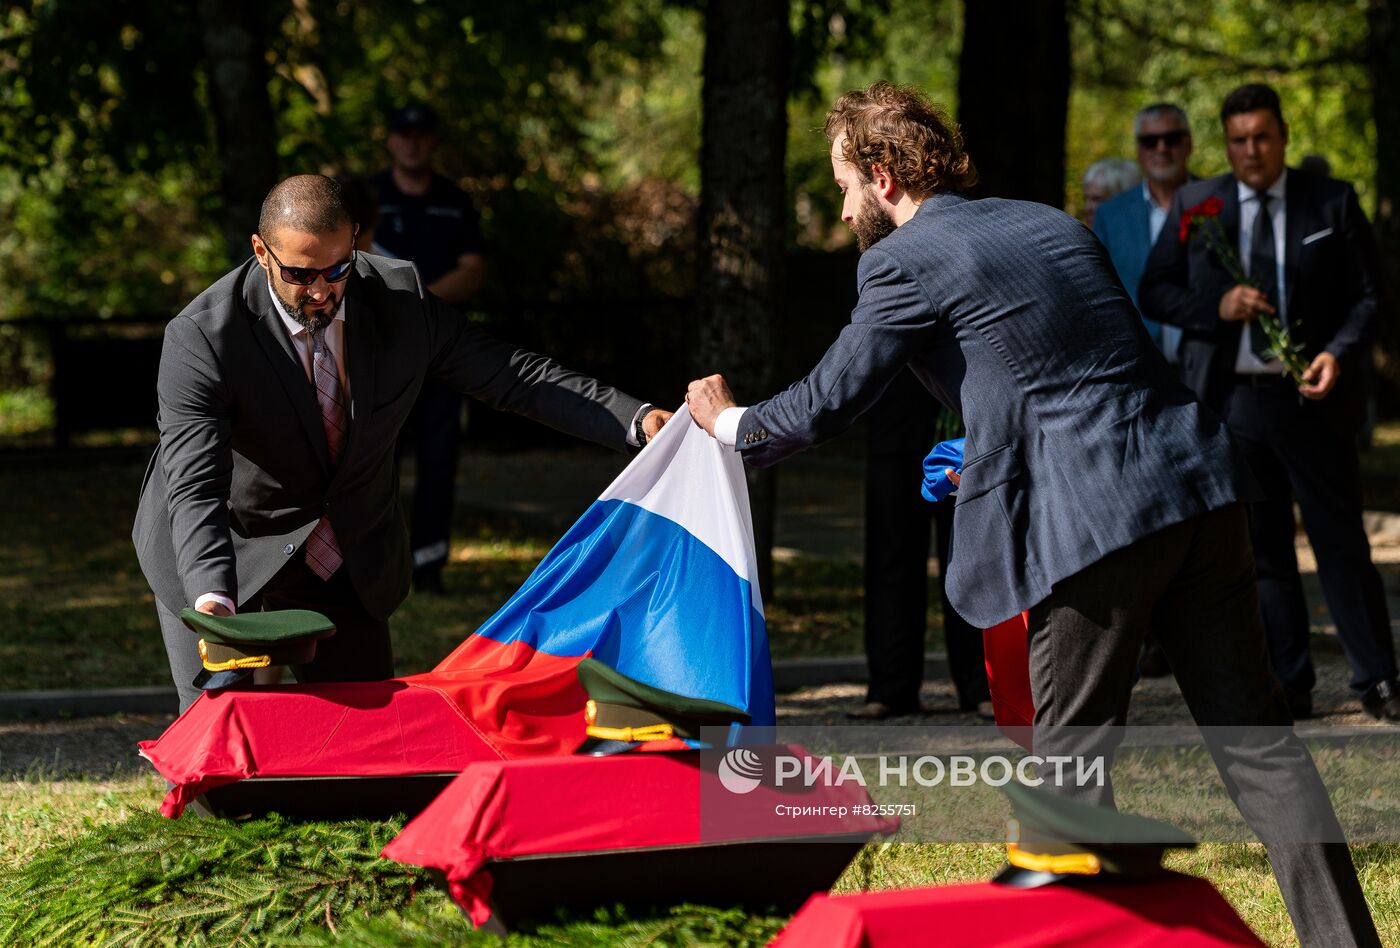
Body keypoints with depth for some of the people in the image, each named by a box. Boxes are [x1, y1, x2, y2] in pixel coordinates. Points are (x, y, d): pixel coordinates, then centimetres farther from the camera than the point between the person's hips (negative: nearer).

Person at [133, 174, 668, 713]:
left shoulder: (399, 299, -15)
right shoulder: (201, 338, -28)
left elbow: (511, 377, -8)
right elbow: (195, 489, -34)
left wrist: (637, 420, -18)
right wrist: (213, 601, -51)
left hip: (347, 561, 4)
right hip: (223, 553, -4)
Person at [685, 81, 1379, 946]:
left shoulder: (905, 260, 0)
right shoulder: (1051, 223, 22)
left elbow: (828, 403, 5)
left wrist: (729, 423, 24)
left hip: (1093, 515, -7)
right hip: (1197, 485, 7)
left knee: (1071, 758, 4)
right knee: (1253, 734, 7)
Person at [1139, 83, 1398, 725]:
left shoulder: (1332, 203, 3)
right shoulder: (1195, 205, 7)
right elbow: (1154, 292, 6)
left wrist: (1339, 353, -15)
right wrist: (1217, 306, -12)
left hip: (1311, 399, -2)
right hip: (1232, 401, 2)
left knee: (1342, 543, 0)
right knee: (1261, 552, 6)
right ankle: (1288, 689, 12)